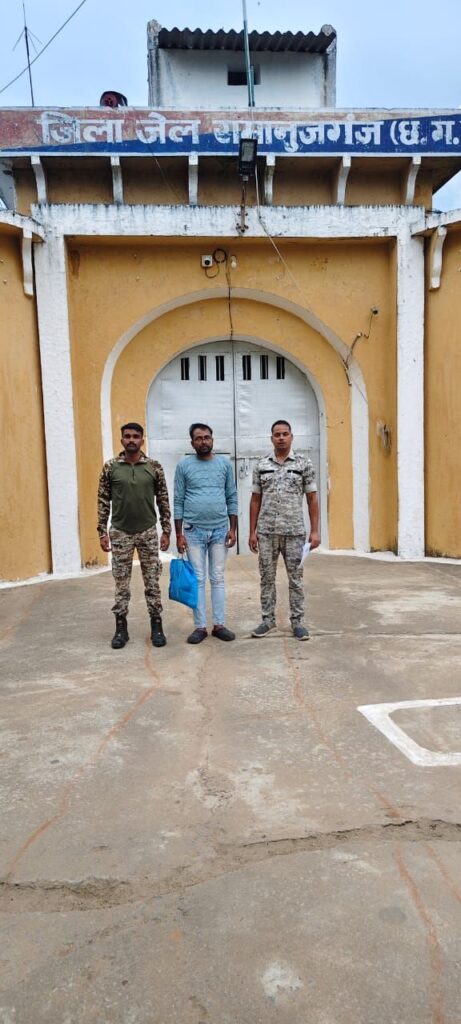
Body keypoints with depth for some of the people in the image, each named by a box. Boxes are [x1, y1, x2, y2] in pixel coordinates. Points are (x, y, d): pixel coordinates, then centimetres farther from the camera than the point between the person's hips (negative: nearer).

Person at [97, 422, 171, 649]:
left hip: (148, 532, 0)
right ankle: (121, 628, 19)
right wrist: (102, 531, -3)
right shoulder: (110, 467, -2)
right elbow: (103, 501, 1)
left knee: (152, 582, 6)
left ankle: (156, 626, 17)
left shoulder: (154, 467, -1)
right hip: (120, 533, 0)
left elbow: (163, 501, 2)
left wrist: (166, 530, -1)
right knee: (121, 583, 8)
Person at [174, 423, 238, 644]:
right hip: (193, 531, -1)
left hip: (220, 530, 1)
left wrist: (233, 528, 0)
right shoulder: (184, 465, 0)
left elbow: (232, 498, 6)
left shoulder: (224, 463, 5)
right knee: (198, 580, 4)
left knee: (217, 579, 8)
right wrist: (179, 534, -4)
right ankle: (200, 626, 12)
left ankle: (219, 625, 15)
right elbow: (178, 501, 0)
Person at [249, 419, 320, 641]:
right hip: (266, 532, 2)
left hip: (294, 532, -2)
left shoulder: (304, 464, 0)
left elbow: (312, 499, 1)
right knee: (267, 577, 8)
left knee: (295, 578, 5)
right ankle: (268, 619, 20)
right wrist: (252, 531, 3)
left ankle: (297, 621, 15)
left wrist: (314, 531, -4)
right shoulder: (261, 466, 6)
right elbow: (255, 500, 8)